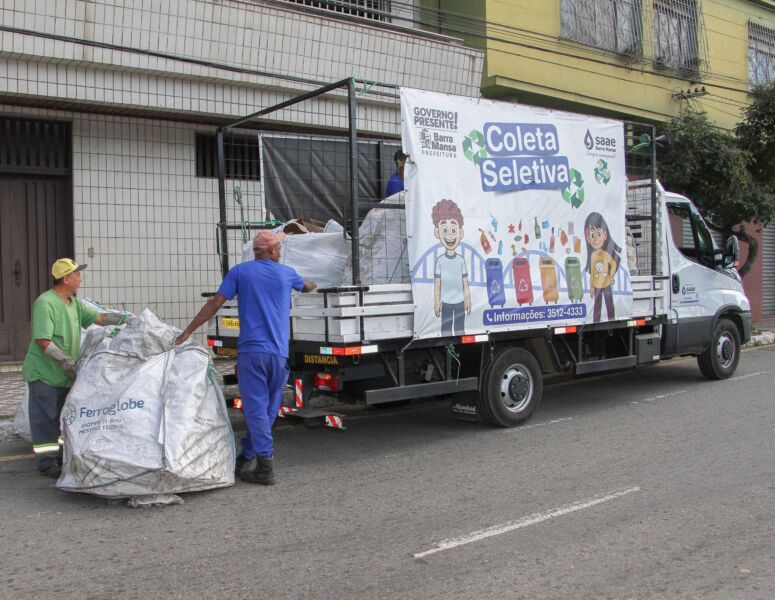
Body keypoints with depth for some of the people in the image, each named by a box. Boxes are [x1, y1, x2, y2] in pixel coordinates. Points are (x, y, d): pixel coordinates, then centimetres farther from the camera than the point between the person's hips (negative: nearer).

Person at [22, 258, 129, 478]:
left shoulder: (73, 303, 10)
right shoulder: (45, 303, -18)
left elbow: (99, 317, 13)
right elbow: (42, 340, -23)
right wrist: (66, 360, -24)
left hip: (64, 375, 9)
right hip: (44, 373, -9)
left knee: (60, 418, 16)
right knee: (45, 419, -1)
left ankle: (59, 458, 27)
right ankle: (47, 463, 6)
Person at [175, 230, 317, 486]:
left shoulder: (240, 271, 4)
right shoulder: (286, 273, 11)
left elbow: (214, 304, -2)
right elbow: (306, 286, 34)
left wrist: (186, 333, 1)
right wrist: (313, 284, 59)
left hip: (251, 351, -2)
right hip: (279, 353, 2)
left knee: (256, 409, -2)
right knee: (268, 409, 13)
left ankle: (264, 466, -5)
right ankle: (246, 458, 22)